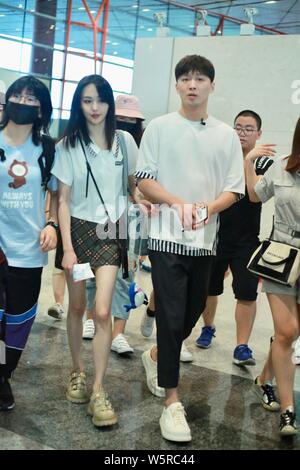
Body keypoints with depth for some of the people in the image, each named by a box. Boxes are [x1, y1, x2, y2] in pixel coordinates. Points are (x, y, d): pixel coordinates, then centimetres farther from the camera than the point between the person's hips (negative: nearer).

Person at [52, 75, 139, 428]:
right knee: (77, 307, 11)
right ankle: (78, 372, 32)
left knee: (102, 312, -10)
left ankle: (98, 390, 1)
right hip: (77, 228, 0)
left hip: (110, 231, 0)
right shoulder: (67, 145, -4)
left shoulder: (124, 141, -1)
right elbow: (63, 199, -5)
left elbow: (134, 182, 12)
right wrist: (67, 248, -11)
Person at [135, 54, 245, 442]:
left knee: (193, 313, 14)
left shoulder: (226, 135, 7)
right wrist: (178, 203, -18)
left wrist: (208, 208, -16)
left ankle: (157, 356, 42)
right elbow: (144, 181, -2)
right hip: (167, 236, -3)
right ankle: (171, 401, 5)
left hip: (205, 240, 4)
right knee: (171, 316, -5)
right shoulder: (159, 127, 0)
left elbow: (233, 190, 5)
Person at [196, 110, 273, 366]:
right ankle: (208, 328, 38)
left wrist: (248, 162, -25)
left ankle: (242, 346, 2)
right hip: (215, 234, 2)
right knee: (209, 287, 14)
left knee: (247, 292, -6)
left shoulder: (265, 163, -1)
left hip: (246, 240, -2)